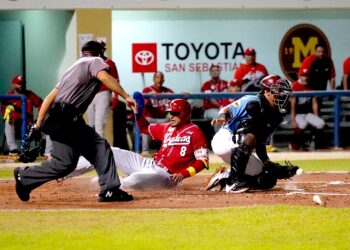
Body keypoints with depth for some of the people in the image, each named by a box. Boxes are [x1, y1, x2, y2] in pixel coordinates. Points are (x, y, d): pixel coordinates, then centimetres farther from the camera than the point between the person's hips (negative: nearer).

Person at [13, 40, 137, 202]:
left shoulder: (74, 67, 28)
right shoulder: (94, 61, 6)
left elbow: (50, 97, 21)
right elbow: (104, 77, -18)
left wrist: (38, 125, 18)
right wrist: (126, 97, -21)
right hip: (63, 119, -10)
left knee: (100, 147, 5)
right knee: (65, 163, -11)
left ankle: (109, 190, -4)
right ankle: (24, 176, 1)